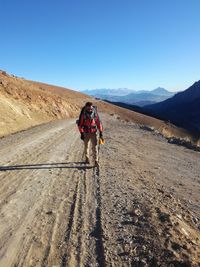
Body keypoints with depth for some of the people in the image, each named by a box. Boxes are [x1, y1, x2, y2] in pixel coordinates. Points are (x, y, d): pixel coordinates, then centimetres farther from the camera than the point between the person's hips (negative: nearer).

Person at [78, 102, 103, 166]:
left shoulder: (95, 114, -8)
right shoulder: (83, 114, -14)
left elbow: (99, 123, 0)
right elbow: (80, 124, -10)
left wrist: (101, 132, -2)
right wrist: (81, 134, -16)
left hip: (94, 132, 0)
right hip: (86, 133, 0)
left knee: (95, 147, -7)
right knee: (86, 146, 13)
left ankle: (96, 161, -4)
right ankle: (87, 158, 36)